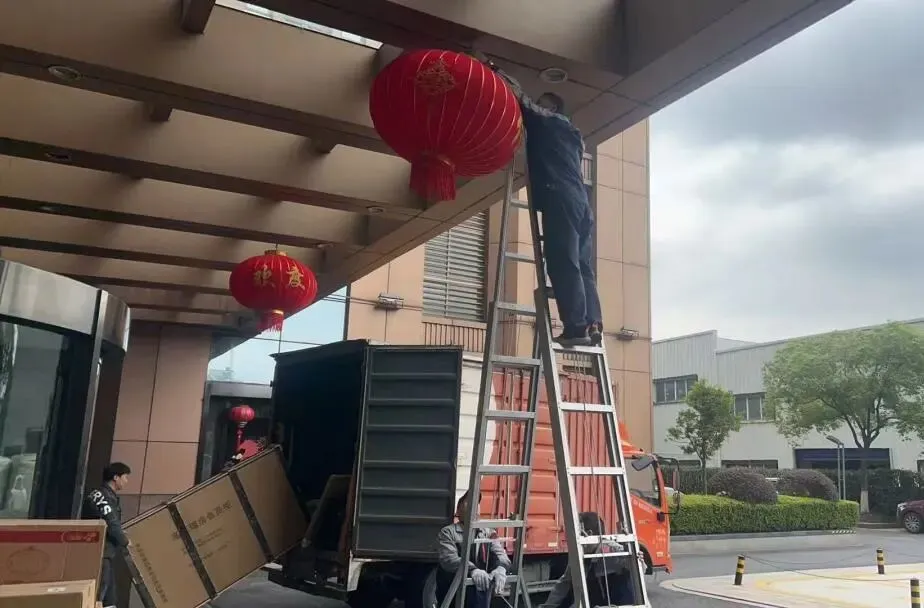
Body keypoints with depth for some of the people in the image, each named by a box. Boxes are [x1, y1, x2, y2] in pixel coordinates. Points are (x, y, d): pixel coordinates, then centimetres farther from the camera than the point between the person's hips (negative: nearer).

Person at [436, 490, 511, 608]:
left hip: (480, 592, 3)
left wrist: (501, 568, -22)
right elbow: (448, 559, -13)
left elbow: (500, 554, 0)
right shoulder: (448, 532, 2)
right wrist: (472, 570, -28)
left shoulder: (488, 533, 13)